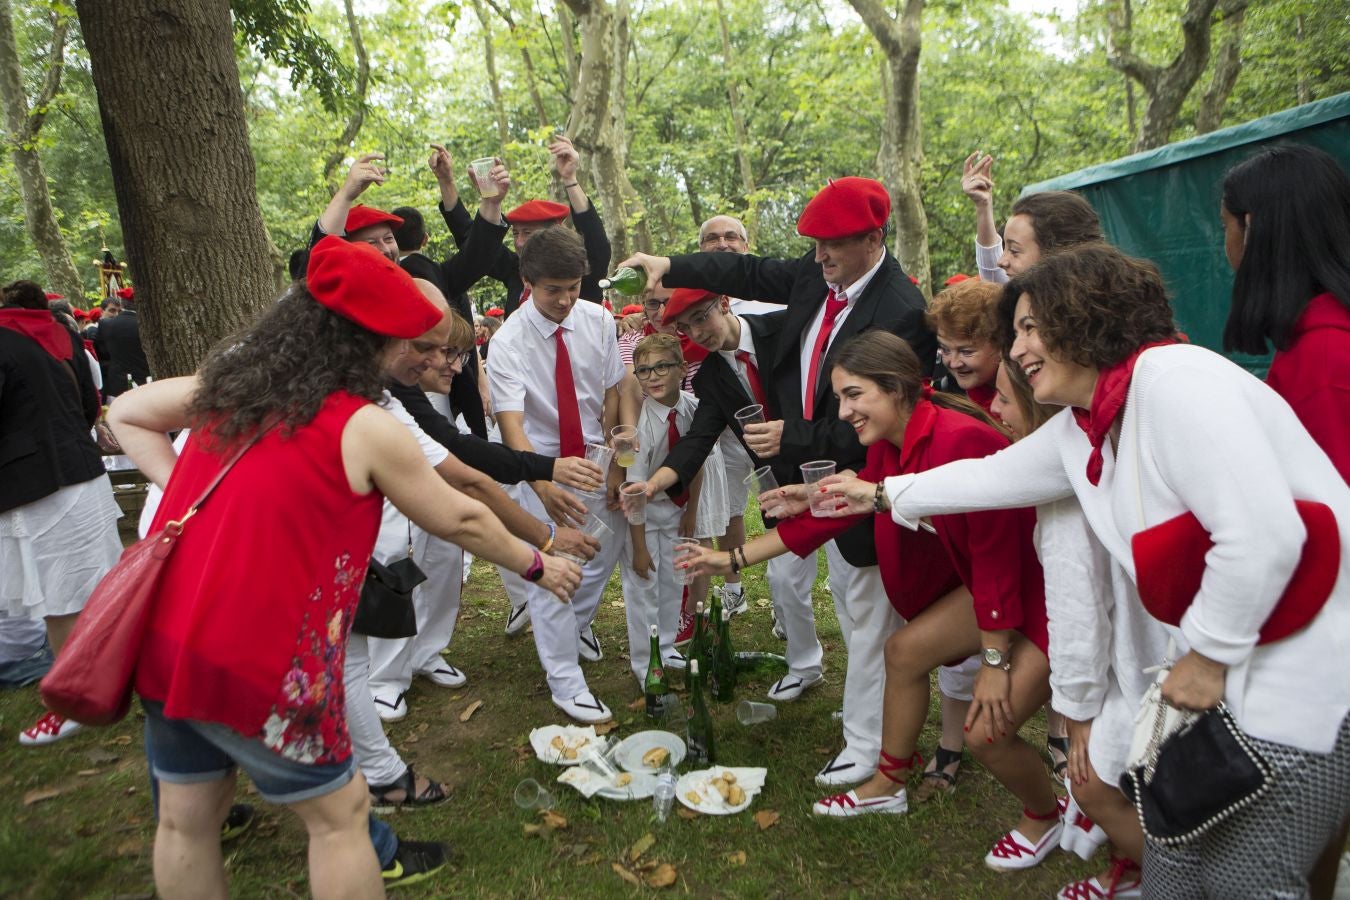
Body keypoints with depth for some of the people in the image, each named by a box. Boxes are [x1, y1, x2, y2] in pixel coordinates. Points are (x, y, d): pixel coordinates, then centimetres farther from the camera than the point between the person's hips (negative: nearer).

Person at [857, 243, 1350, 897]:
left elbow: (1263, 535, -29)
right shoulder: (1079, 430, 6)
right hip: (1229, 673, 8)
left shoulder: (1172, 381, -22)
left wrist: (1208, 655, -17)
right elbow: (991, 477, 21)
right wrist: (882, 494, 27)